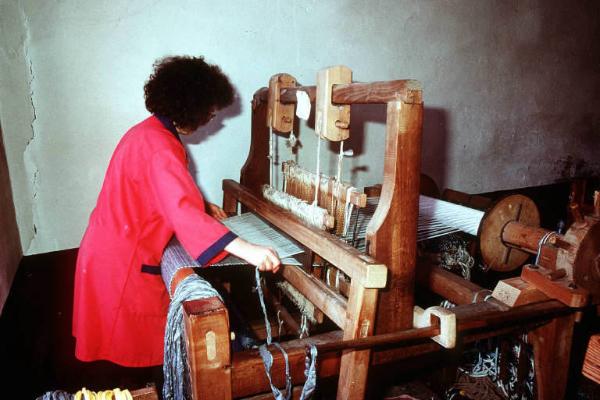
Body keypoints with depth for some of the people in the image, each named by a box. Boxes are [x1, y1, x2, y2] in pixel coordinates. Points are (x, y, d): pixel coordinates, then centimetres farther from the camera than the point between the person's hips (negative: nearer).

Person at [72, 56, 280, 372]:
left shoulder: (148, 131, 7)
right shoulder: (159, 146, -25)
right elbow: (183, 212, -39)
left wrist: (202, 206, 16)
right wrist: (247, 250, -46)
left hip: (113, 248, 10)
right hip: (125, 260, -10)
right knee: (140, 348, 7)